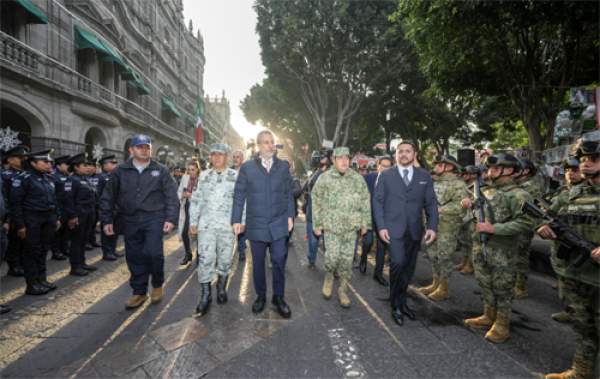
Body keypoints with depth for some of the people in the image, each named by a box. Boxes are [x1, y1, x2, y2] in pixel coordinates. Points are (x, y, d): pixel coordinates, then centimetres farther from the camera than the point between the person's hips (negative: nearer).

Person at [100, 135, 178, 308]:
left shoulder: (161, 171, 3)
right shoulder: (120, 171, 7)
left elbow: (171, 197, -1)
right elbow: (108, 197, 10)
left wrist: (170, 219, -9)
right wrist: (107, 220, 6)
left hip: (154, 218, -3)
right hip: (131, 221, 3)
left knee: (153, 253, -13)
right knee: (134, 257, 9)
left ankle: (157, 284, 15)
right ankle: (139, 292, 25)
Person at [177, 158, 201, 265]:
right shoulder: (184, 178, 7)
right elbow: (179, 191, 16)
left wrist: (192, 195, -20)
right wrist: (182, 196, -5)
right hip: (186, 208, 4)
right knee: (184, 231, 2)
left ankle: (199, 255, 23)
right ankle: (188, 254, 23)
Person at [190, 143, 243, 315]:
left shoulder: (235, 176, 1)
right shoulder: (204, 176, 9)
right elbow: (196, 200, 11)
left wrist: (242, 221, -4)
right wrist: (193, 222, 7)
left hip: (227, 226, -1)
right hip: (206, 225, 1)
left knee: (225, 259, 9)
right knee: (205, 259, -3)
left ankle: (221, 288, 29)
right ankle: (206, 295, 11)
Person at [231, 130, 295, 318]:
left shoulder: (283, 166, 5)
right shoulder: (247, 167, 0)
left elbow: (288, 193, 7)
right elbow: (239, 195, 0)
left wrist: (290, 216, 4)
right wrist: (236, 220, -2)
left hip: (279, 223, 1)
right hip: (256, 224, 0)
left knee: (279, 261, 3)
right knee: (258, 262, 12)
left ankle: (278, 297, 22)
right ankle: (261, 296, 31)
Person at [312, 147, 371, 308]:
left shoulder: (357, 178, 3)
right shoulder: (325, 178, -1)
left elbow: (365, 201, 8)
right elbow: (316, 201, 3)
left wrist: (365, 223, 6)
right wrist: (317, 224, 2)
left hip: (351, 225, 2)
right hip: (331, 225, -1)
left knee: (347, 258, 6)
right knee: (332, 255, -5)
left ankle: (343, 291, 23)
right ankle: (328, 278, 28)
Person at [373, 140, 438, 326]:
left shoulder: (425, 176, 9)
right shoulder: (385, 175, 2)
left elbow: (431, 203, 7)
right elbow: (378, 201, 0)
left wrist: (432, 226, -5)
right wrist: (381, 227, -9)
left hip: (415, 230, 3)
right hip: (394, 229, -3)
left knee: (409, 267, 10)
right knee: (398, 263, -14)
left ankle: (401, 301, 31)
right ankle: (396, 305, 6)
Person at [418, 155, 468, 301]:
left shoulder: (457, 184, -13)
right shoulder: (436, 183, 14)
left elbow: (462, 205, -24)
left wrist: (441, 209, -27)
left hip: (447, 228, -8)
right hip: (433, 226, 9)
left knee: (444, 258, 1)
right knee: (434, 256, 15)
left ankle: (444, 289, 16)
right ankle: (436, 285, 29)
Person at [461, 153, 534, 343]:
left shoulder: (518, 195, -12)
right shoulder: (486, 190, 11)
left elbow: (526, 222, -21)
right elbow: (475, 204, 23)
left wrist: (494, 228, -24)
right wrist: (469, 203, 0)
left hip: (502, 251, -7)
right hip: (480, 247, 7)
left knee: (502, 287, 6)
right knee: (485, 284, 17)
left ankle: (502, 324, 21)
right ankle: (489, 317, 33)